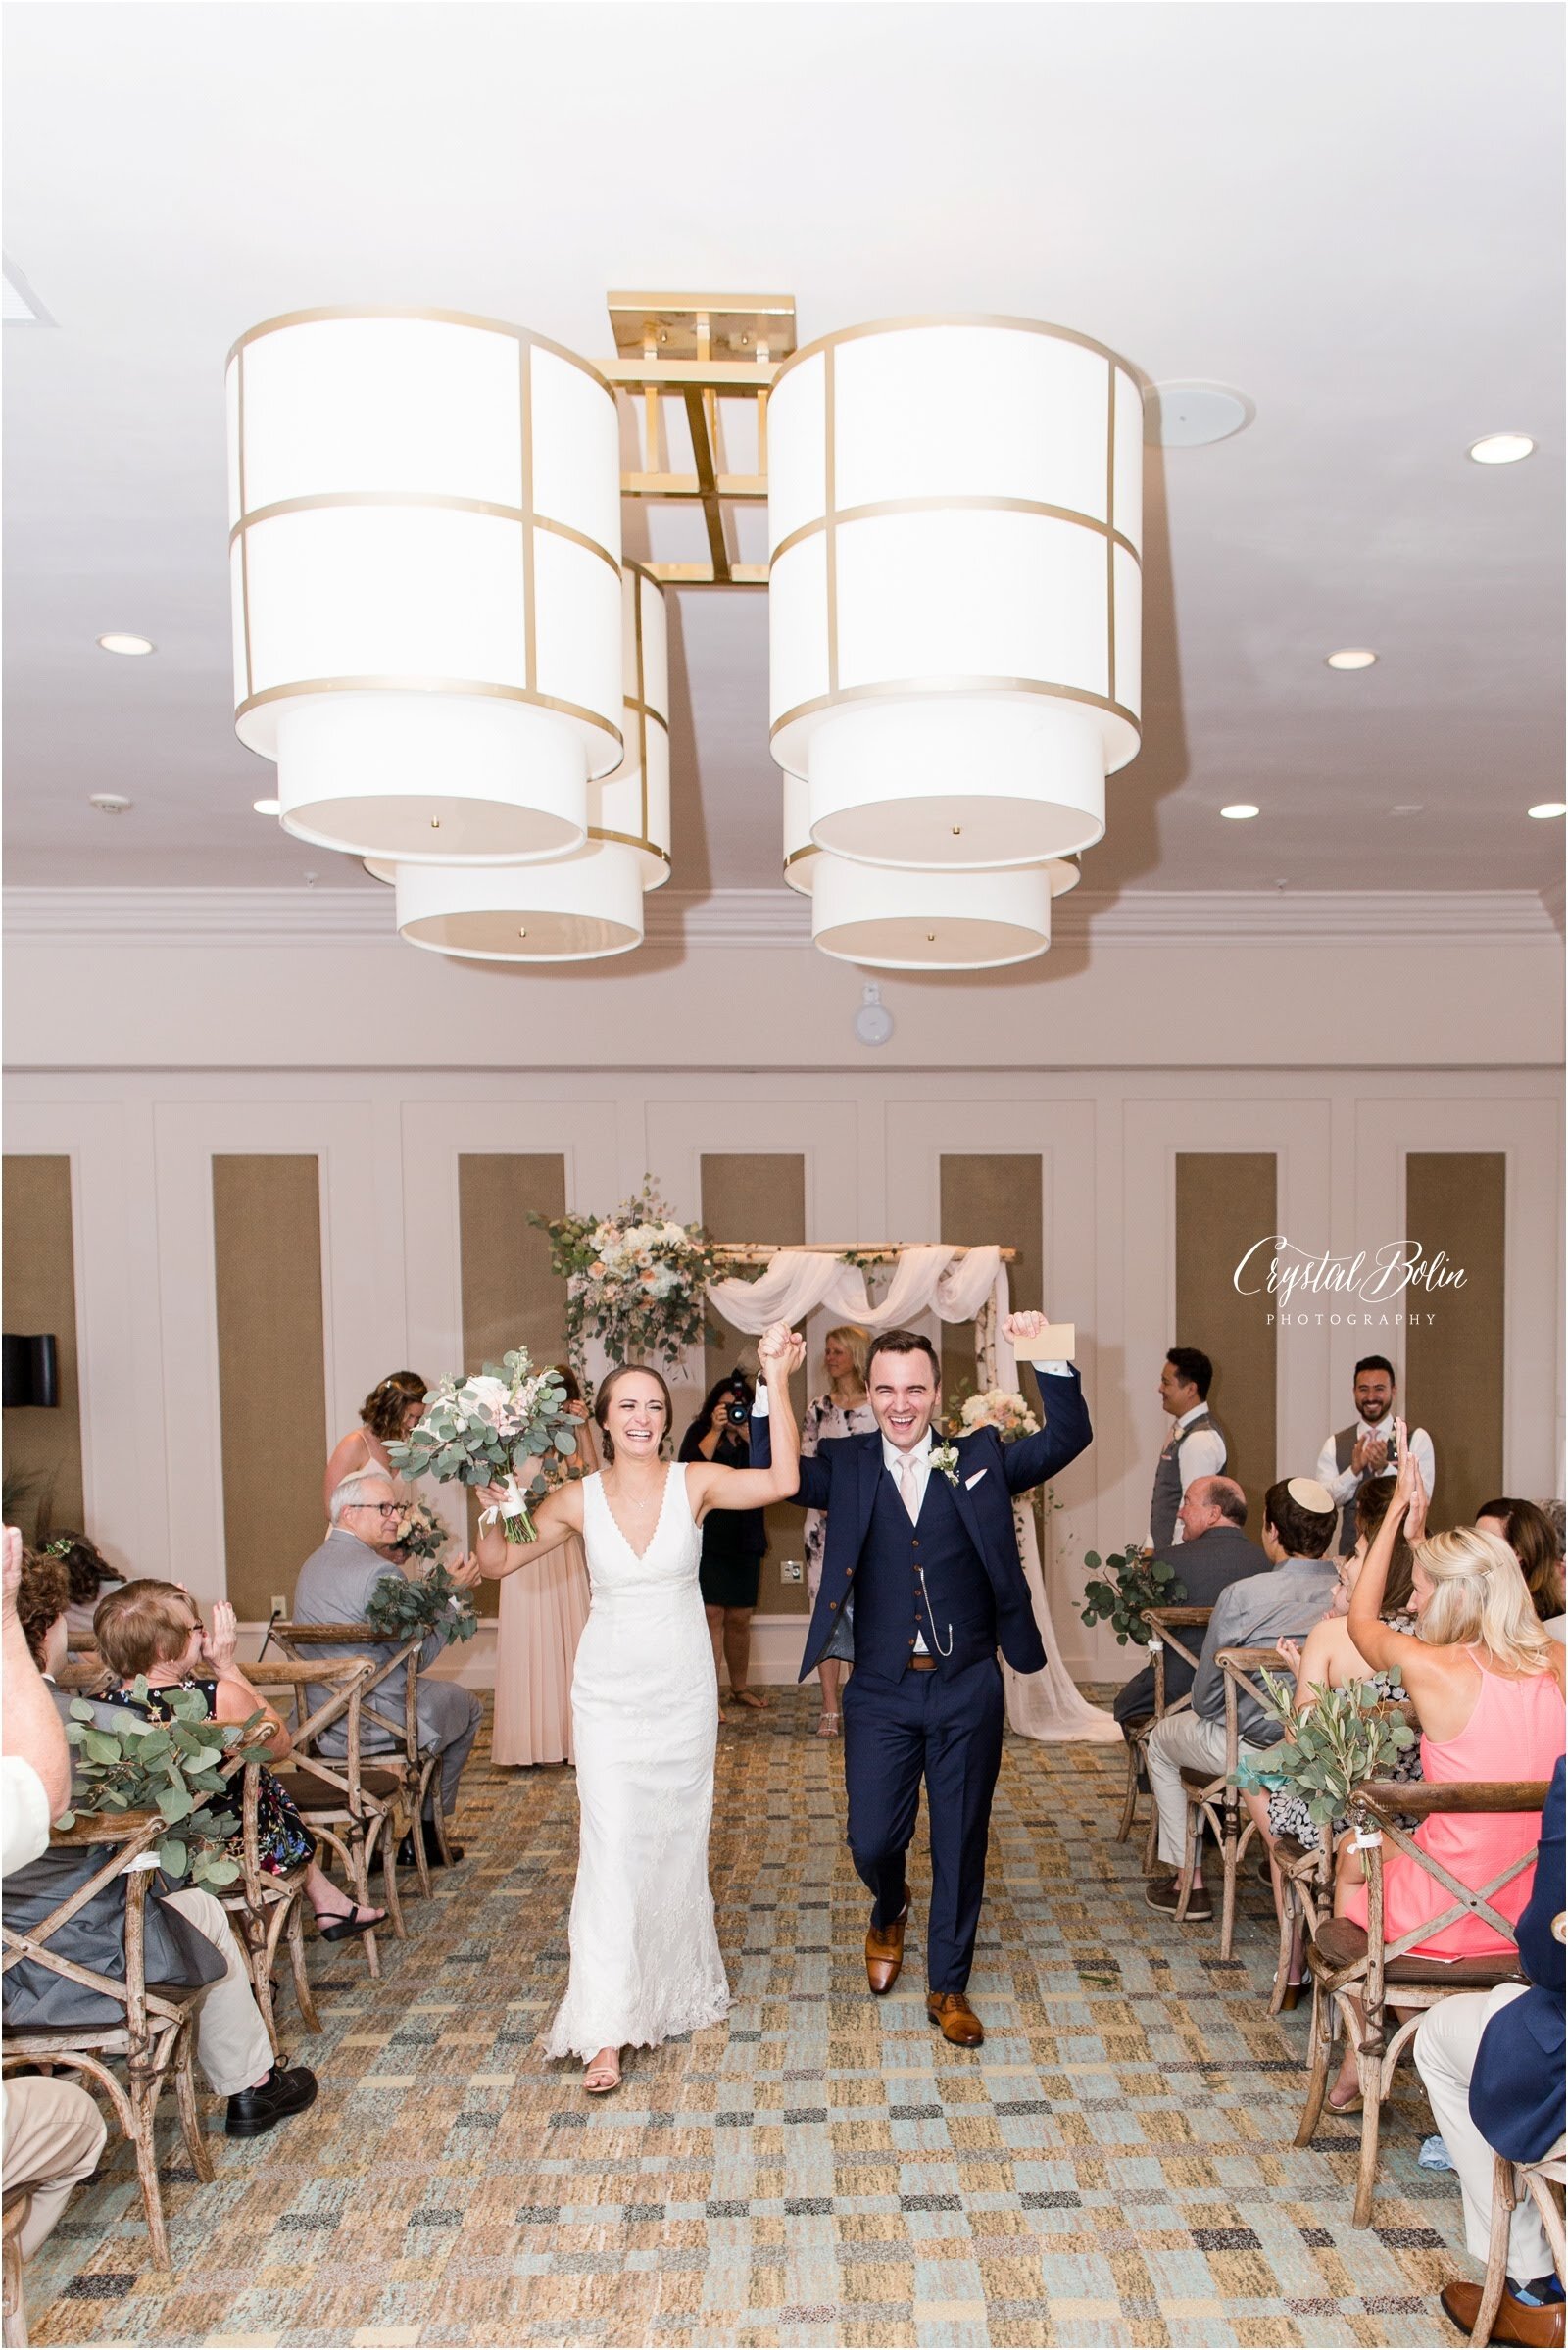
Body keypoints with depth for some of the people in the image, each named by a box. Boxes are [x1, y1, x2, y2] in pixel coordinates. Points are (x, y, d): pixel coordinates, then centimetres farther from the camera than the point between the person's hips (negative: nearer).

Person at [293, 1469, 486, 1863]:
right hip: (376, 1722, -9)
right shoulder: (380, 1571, -22)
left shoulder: (314, 1562, 8)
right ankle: (424, 1836, 25)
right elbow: (417, 1656, -15)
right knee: (467, 1705, 17)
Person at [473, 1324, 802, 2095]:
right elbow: (498, 1560, 1)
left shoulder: (696, 1482, -10)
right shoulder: (577, 1499, -6)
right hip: (609, 1692, 0)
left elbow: (782, 1482, -25)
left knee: (676, 1840, 14)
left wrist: (777, 1384, -30)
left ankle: (676, 1984, 38)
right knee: (611, 1847, -4)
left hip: (683, 1690, 0)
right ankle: (607, 2029, 5)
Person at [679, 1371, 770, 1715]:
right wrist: (716, 1430, -17)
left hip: (745, 1541, 3)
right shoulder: (700, 1432, 2)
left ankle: (740, 1687, 26)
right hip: (707, 1540, -3)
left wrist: (749, 1435, -16)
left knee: (740, 1617, 10)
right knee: (711, 1613, -10)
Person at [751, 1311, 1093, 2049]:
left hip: (968, 1691, 0)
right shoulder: (844, 1467, -1)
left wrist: (1049, 1359, -23)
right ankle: (890, 1914, 42)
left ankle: (948, 1987, 33)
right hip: (881, 1693, 0)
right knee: (872, 1841, 6)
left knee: (960, 1844, 11)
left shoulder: (979, 1459, 0)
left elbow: (1068, 1439, -7)